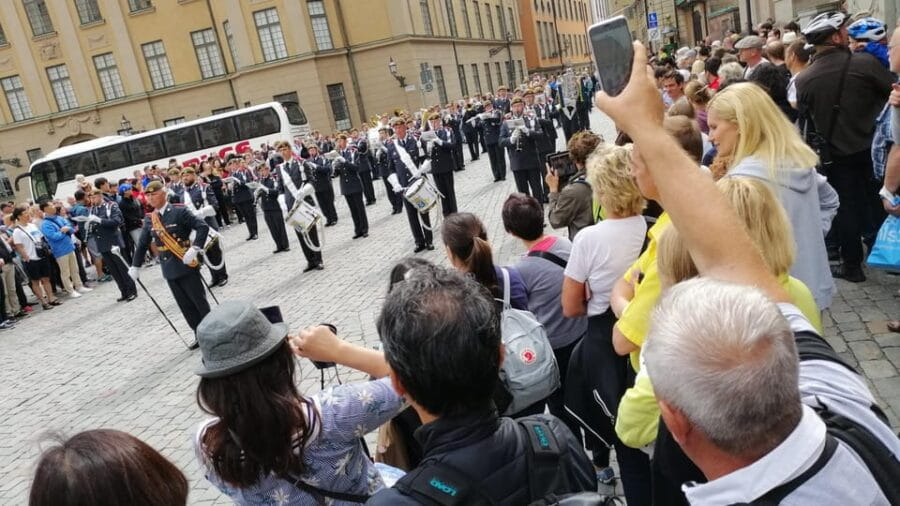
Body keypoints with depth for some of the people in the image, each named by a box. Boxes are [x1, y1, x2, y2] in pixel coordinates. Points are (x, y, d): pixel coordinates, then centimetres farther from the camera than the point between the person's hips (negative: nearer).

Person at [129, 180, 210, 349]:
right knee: (185, 306, 9)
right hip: (169, 270, 5)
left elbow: (203, 227, -16)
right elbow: (142, 245, 15)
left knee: (199, 302, 2)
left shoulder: (179, 211, -9)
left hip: (186, 265, -5)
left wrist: (195, 249, -24)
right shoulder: (149, 219, 8)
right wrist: (135, 267, 14)